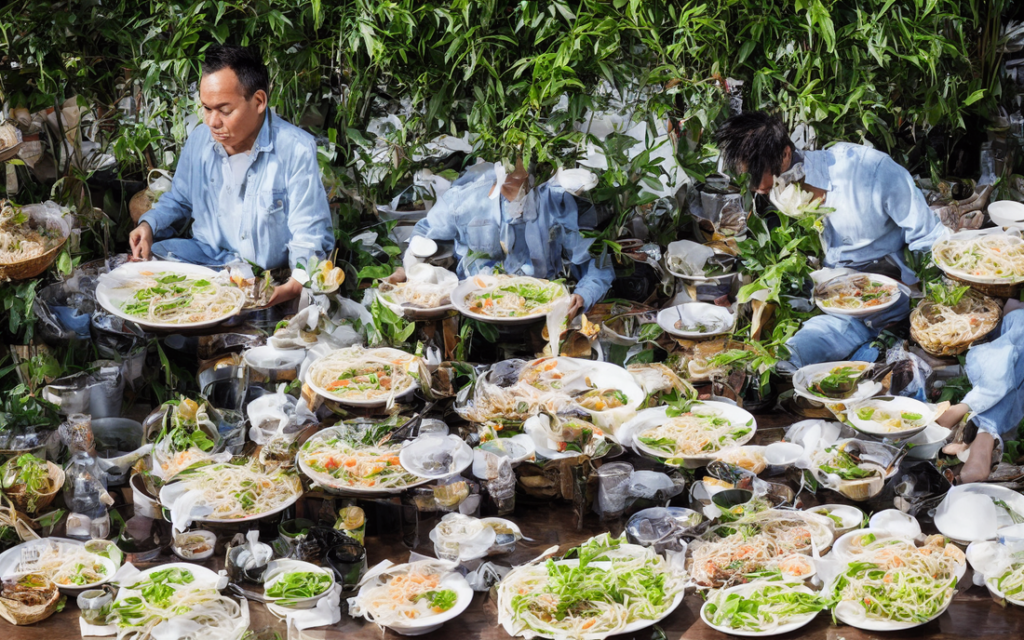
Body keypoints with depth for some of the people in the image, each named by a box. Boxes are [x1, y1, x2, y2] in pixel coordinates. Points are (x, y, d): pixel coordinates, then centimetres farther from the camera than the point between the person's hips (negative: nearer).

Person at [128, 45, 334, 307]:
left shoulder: (297, 151, -14)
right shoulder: (200, 139, 5)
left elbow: (311, 239, -15)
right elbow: (178, 201, 24)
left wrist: (293, 287, -36)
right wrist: (149, 226, 0)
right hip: (204, 256, 6)